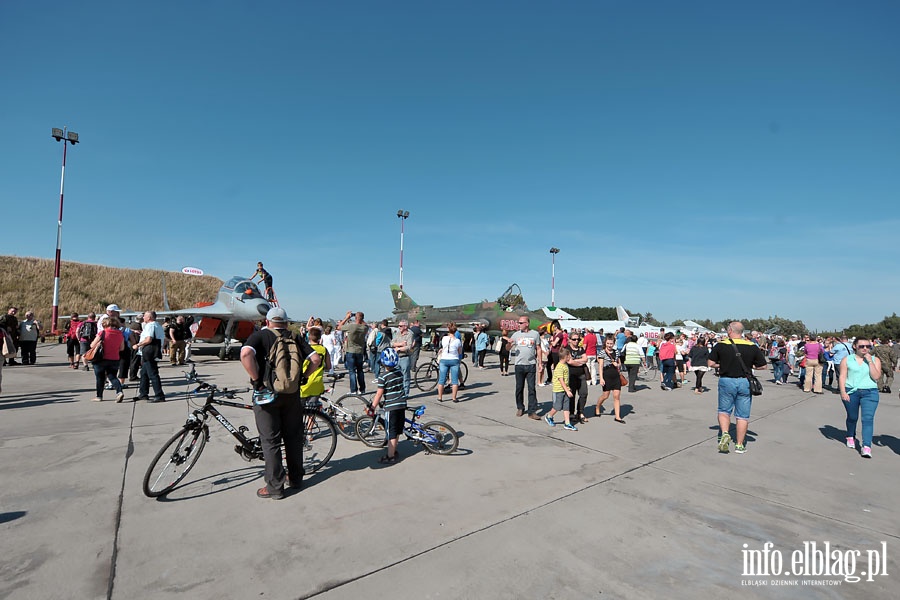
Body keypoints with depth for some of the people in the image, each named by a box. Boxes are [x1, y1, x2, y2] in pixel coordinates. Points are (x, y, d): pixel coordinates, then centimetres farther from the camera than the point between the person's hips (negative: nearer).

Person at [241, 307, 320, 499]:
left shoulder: (260, 335, -2)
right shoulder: (296, 338, 7)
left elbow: (245, 353, -22)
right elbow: (316, 358, -3)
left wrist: (256, 380, -15)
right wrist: (302, 377, 6)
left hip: (267, 394, -3)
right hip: (292, 394, 3)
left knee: (271, 441, 6)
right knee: (294, 438, 15)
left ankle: (275, 487, 13)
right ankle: (296, 479, 28)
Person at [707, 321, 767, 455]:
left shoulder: (721, 345, -7)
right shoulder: (752, 347, -2)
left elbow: (711, 363, -6)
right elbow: (763, 365, 3)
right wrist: (748, 365, 15)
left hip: (726, 381, -1)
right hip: (745, 382, 2)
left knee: (724, 410, 15)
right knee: (742, 415, 9)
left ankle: (724, 433, -8)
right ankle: (739, 445, 14)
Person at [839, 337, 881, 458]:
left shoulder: (875, 360, 6)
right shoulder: (847, 359, 3)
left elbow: (876, 377, -5)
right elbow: (842, 377, 0)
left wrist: (870, 361, -10)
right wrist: (843, 392, -9)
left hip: (870, 393, 0)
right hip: (851, 392, 0)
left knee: (868, 418, -12)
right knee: (852, 417, 13)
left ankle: (867, 446, -14)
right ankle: (850, 437, 37)